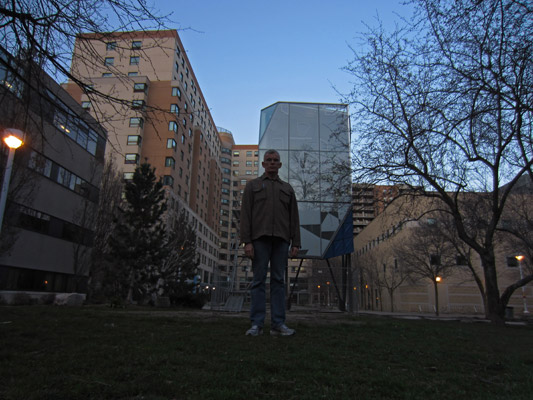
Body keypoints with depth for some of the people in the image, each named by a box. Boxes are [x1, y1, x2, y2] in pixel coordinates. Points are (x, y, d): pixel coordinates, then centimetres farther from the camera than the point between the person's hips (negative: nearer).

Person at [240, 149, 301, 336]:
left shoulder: (287, 188, 20)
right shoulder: (252, 185, 12)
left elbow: (294, 218, 13)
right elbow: (245, 215, 2)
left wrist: (296, 243, 3)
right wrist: (247, 241, -9)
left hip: (281, 239, 2)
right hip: (260, 238, -2)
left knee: (278, 281, 2)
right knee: (259, 280, -3)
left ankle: (278, 324, 5)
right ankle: (256, 324, 1)